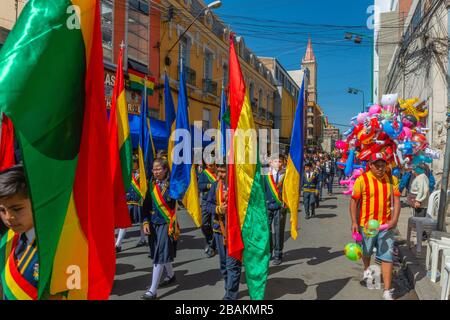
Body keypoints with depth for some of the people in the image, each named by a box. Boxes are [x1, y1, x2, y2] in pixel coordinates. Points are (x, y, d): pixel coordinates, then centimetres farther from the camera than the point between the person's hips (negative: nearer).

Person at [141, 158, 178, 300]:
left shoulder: (171, 184, -8)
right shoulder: (151, 185, 4)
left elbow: (176, 204, -7)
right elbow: (146, 205, 6)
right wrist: (146, 222, -1)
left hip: (166, 224, -5)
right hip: (153, 223, 5)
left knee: (159, 255, -5)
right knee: (162, 253, 18)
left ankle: (153, 291, -1)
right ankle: (171, 275, 43)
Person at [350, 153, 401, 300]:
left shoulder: (392, 180, 0)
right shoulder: (362, 179, -11)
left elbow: (396, 200, 0)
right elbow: (354, 201, -7)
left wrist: (395, 219, -14)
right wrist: (354, 222, -11)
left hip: (386, 224, 1)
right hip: (366, 223, -1)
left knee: (387, 256, -1)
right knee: (366, 251, 20)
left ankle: (387, 291, 6)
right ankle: (367, 269, 52)